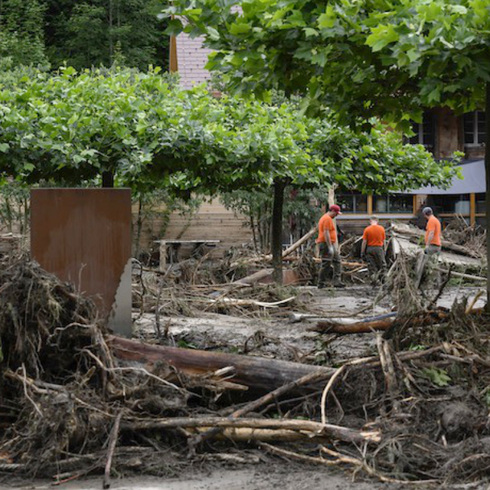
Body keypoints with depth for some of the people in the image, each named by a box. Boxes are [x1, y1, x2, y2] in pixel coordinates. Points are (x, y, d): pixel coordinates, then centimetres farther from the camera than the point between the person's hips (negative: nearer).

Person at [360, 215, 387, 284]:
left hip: (369, 249, 0)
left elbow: (364, 242, -6)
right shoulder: (381, 228, -1)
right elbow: (383, 241, 3)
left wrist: (362, 252, -1)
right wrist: (383, 250, 15)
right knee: (382, 265, 12)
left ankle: (374, 280, -1)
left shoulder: (367, 229, -6)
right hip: (379, 248, 0)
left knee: (371, 266, 7)